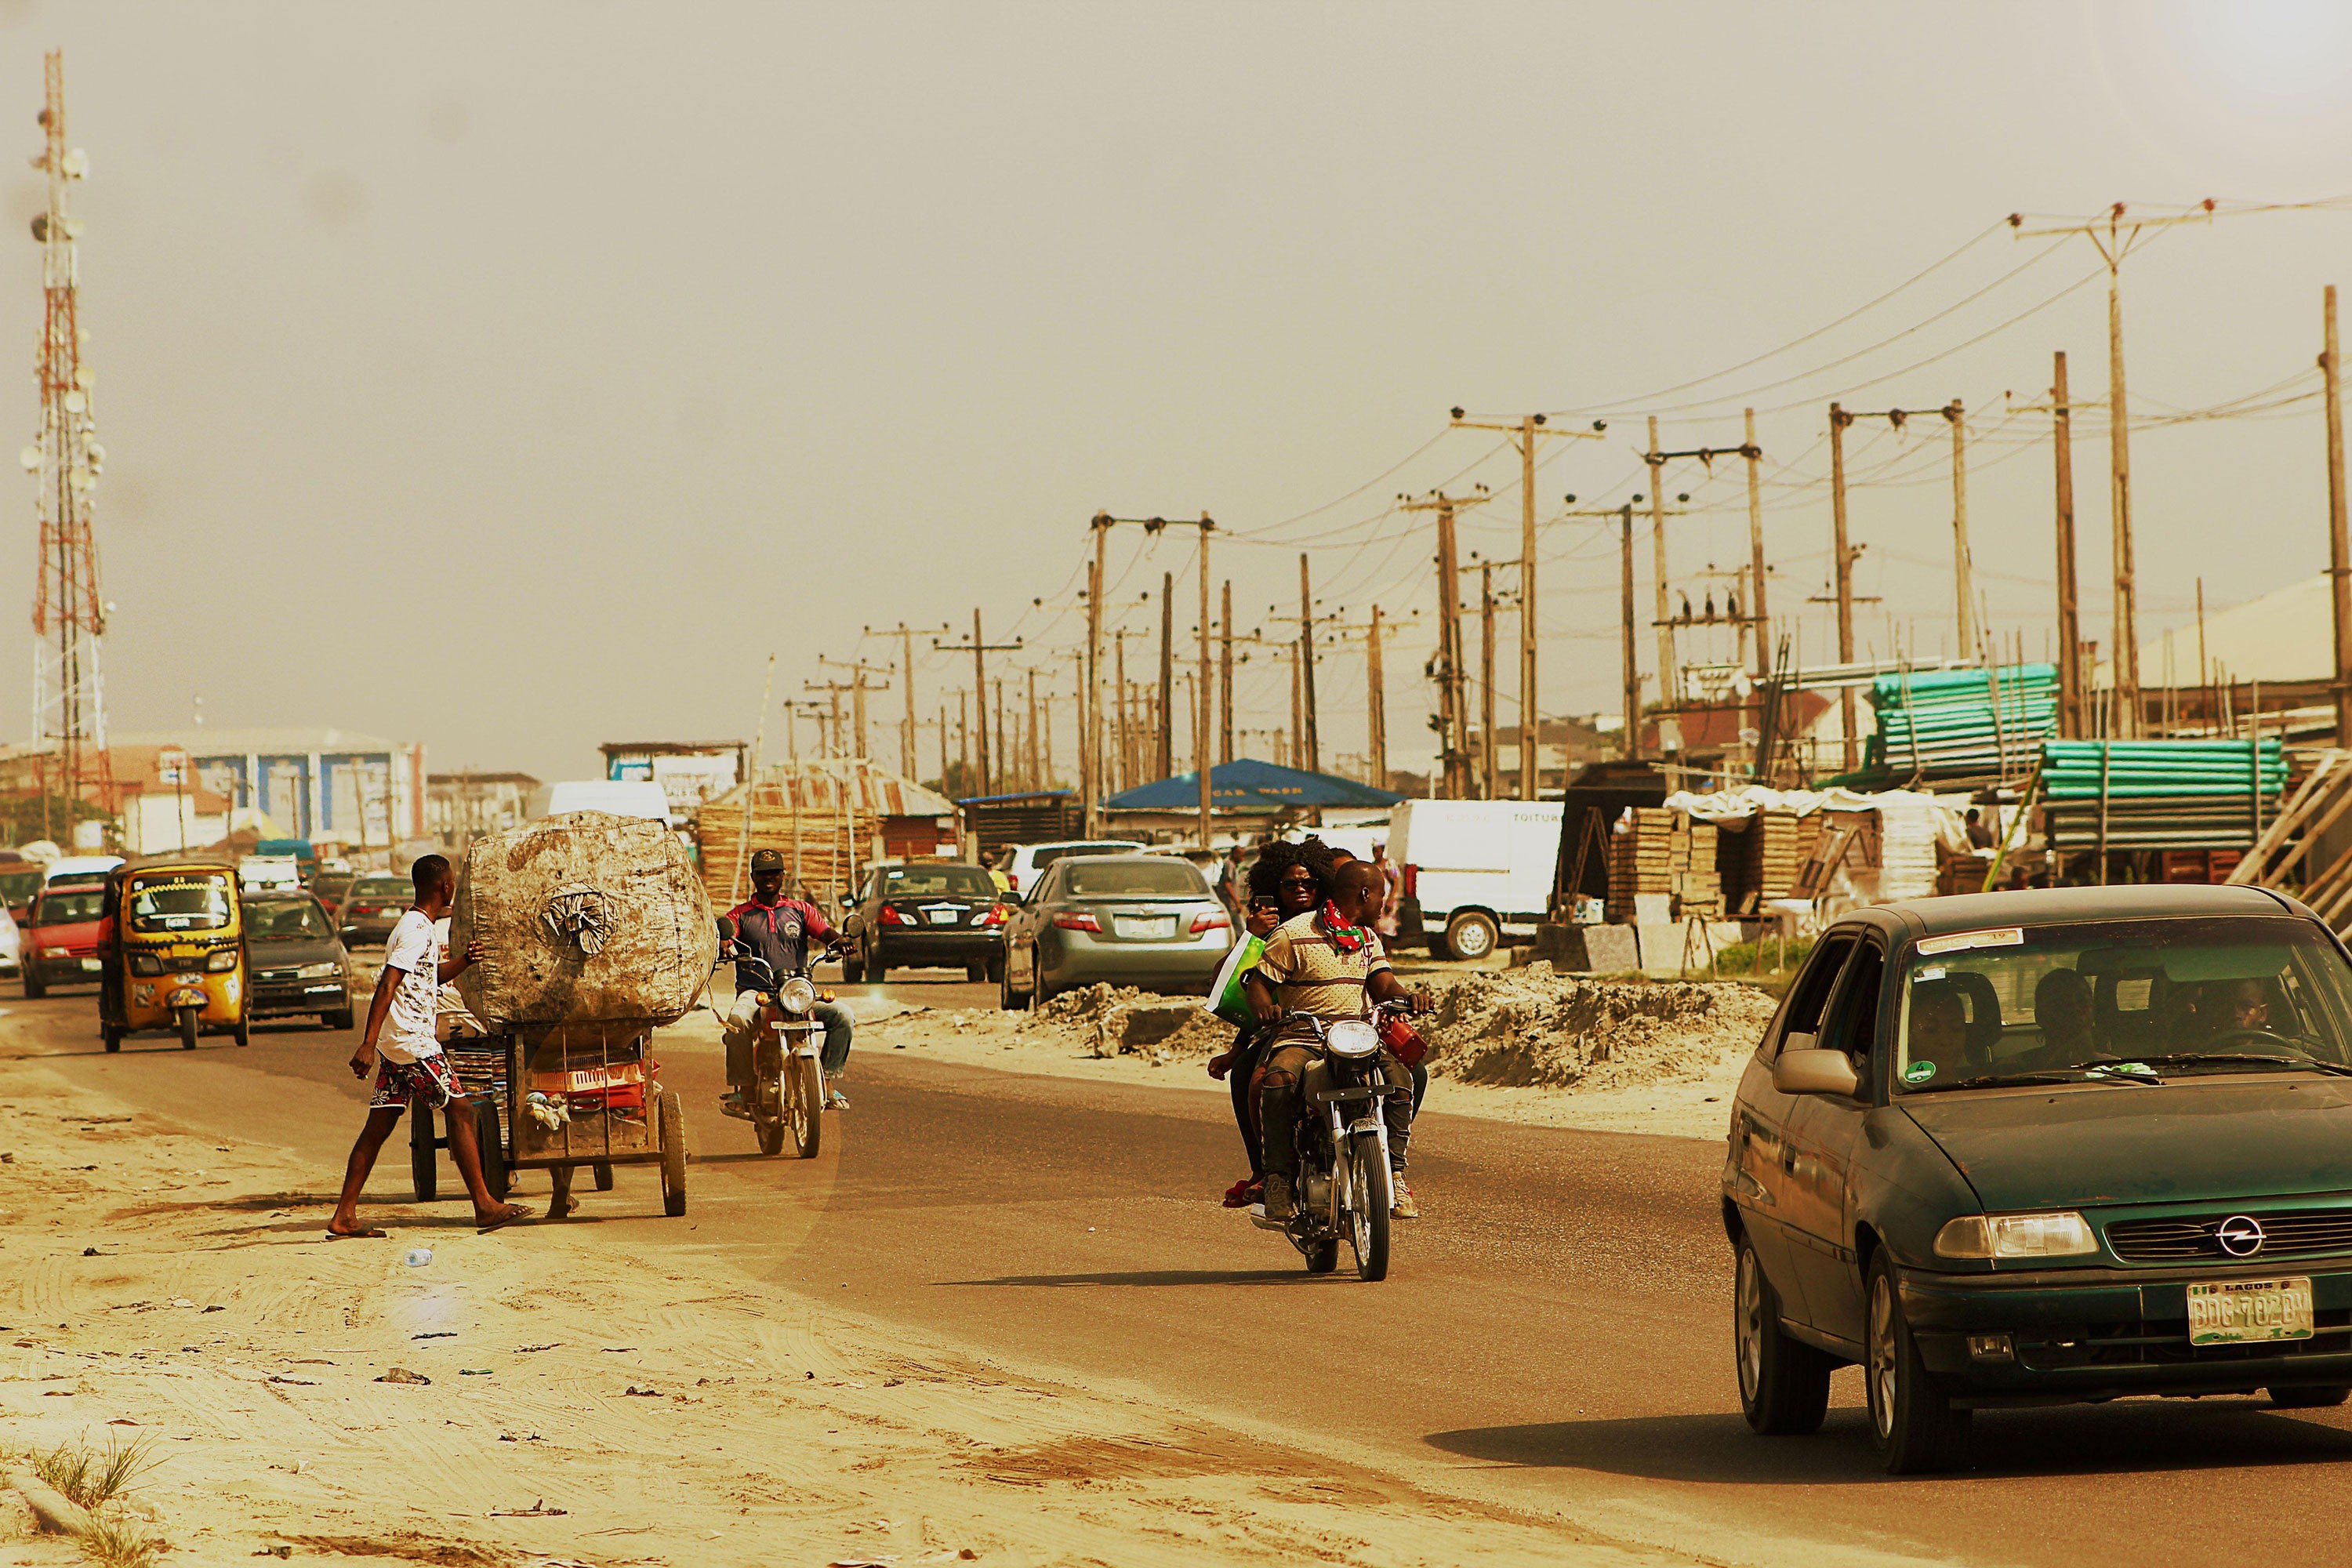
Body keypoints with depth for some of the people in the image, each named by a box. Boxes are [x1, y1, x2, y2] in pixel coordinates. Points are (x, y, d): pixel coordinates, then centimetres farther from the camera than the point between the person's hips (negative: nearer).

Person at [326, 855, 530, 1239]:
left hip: (396, 1045, 10)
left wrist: (465, 960, 17)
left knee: (378, 1127, 7)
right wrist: (369, 1044, -30)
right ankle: (484, 1205, -3)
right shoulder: (416, 930, -14)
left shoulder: (422, 926, 17)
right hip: (413, 1042, -10)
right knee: (460, 1111, -4)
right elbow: (387, 985, -23)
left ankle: (344, 1217, 5)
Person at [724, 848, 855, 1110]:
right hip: (754, 992, -2)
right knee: (738, 1019, -36)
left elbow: (825, 932, 2)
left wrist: (839, 942, -22)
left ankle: (828, 1083, -13)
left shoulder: (801, 910, 16)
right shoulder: (741, 914, 13)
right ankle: (743, 1087, -24)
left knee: (842, 1015, -23)